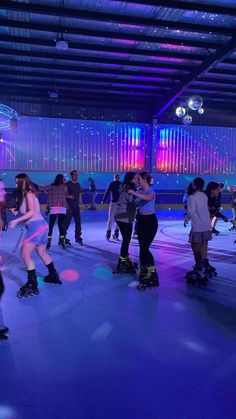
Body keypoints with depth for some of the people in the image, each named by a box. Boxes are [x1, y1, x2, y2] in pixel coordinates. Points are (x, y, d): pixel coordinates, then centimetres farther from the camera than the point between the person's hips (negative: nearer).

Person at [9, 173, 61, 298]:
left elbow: (32, 212, -21)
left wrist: (16, 221, -25)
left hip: (36, 226, -10)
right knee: (42, 253, 20)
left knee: (25, 254, -12)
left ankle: (32, 285, -8)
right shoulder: (24, 195, 16)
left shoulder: (29, 194, -10)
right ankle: (53, 276, 33)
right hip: (38, 226, 10)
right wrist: (16, 210, 2)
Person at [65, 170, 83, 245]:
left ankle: (78, 237, 19)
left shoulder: (78, 185, 14)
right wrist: (68, 196, -23)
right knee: (67, 222, -7)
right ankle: (63, 237, 1)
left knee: (78, 222, 8)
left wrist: (81, 204, 13)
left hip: (76, 206, 6)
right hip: (69, 207, -6)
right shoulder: (67, 184, -5)